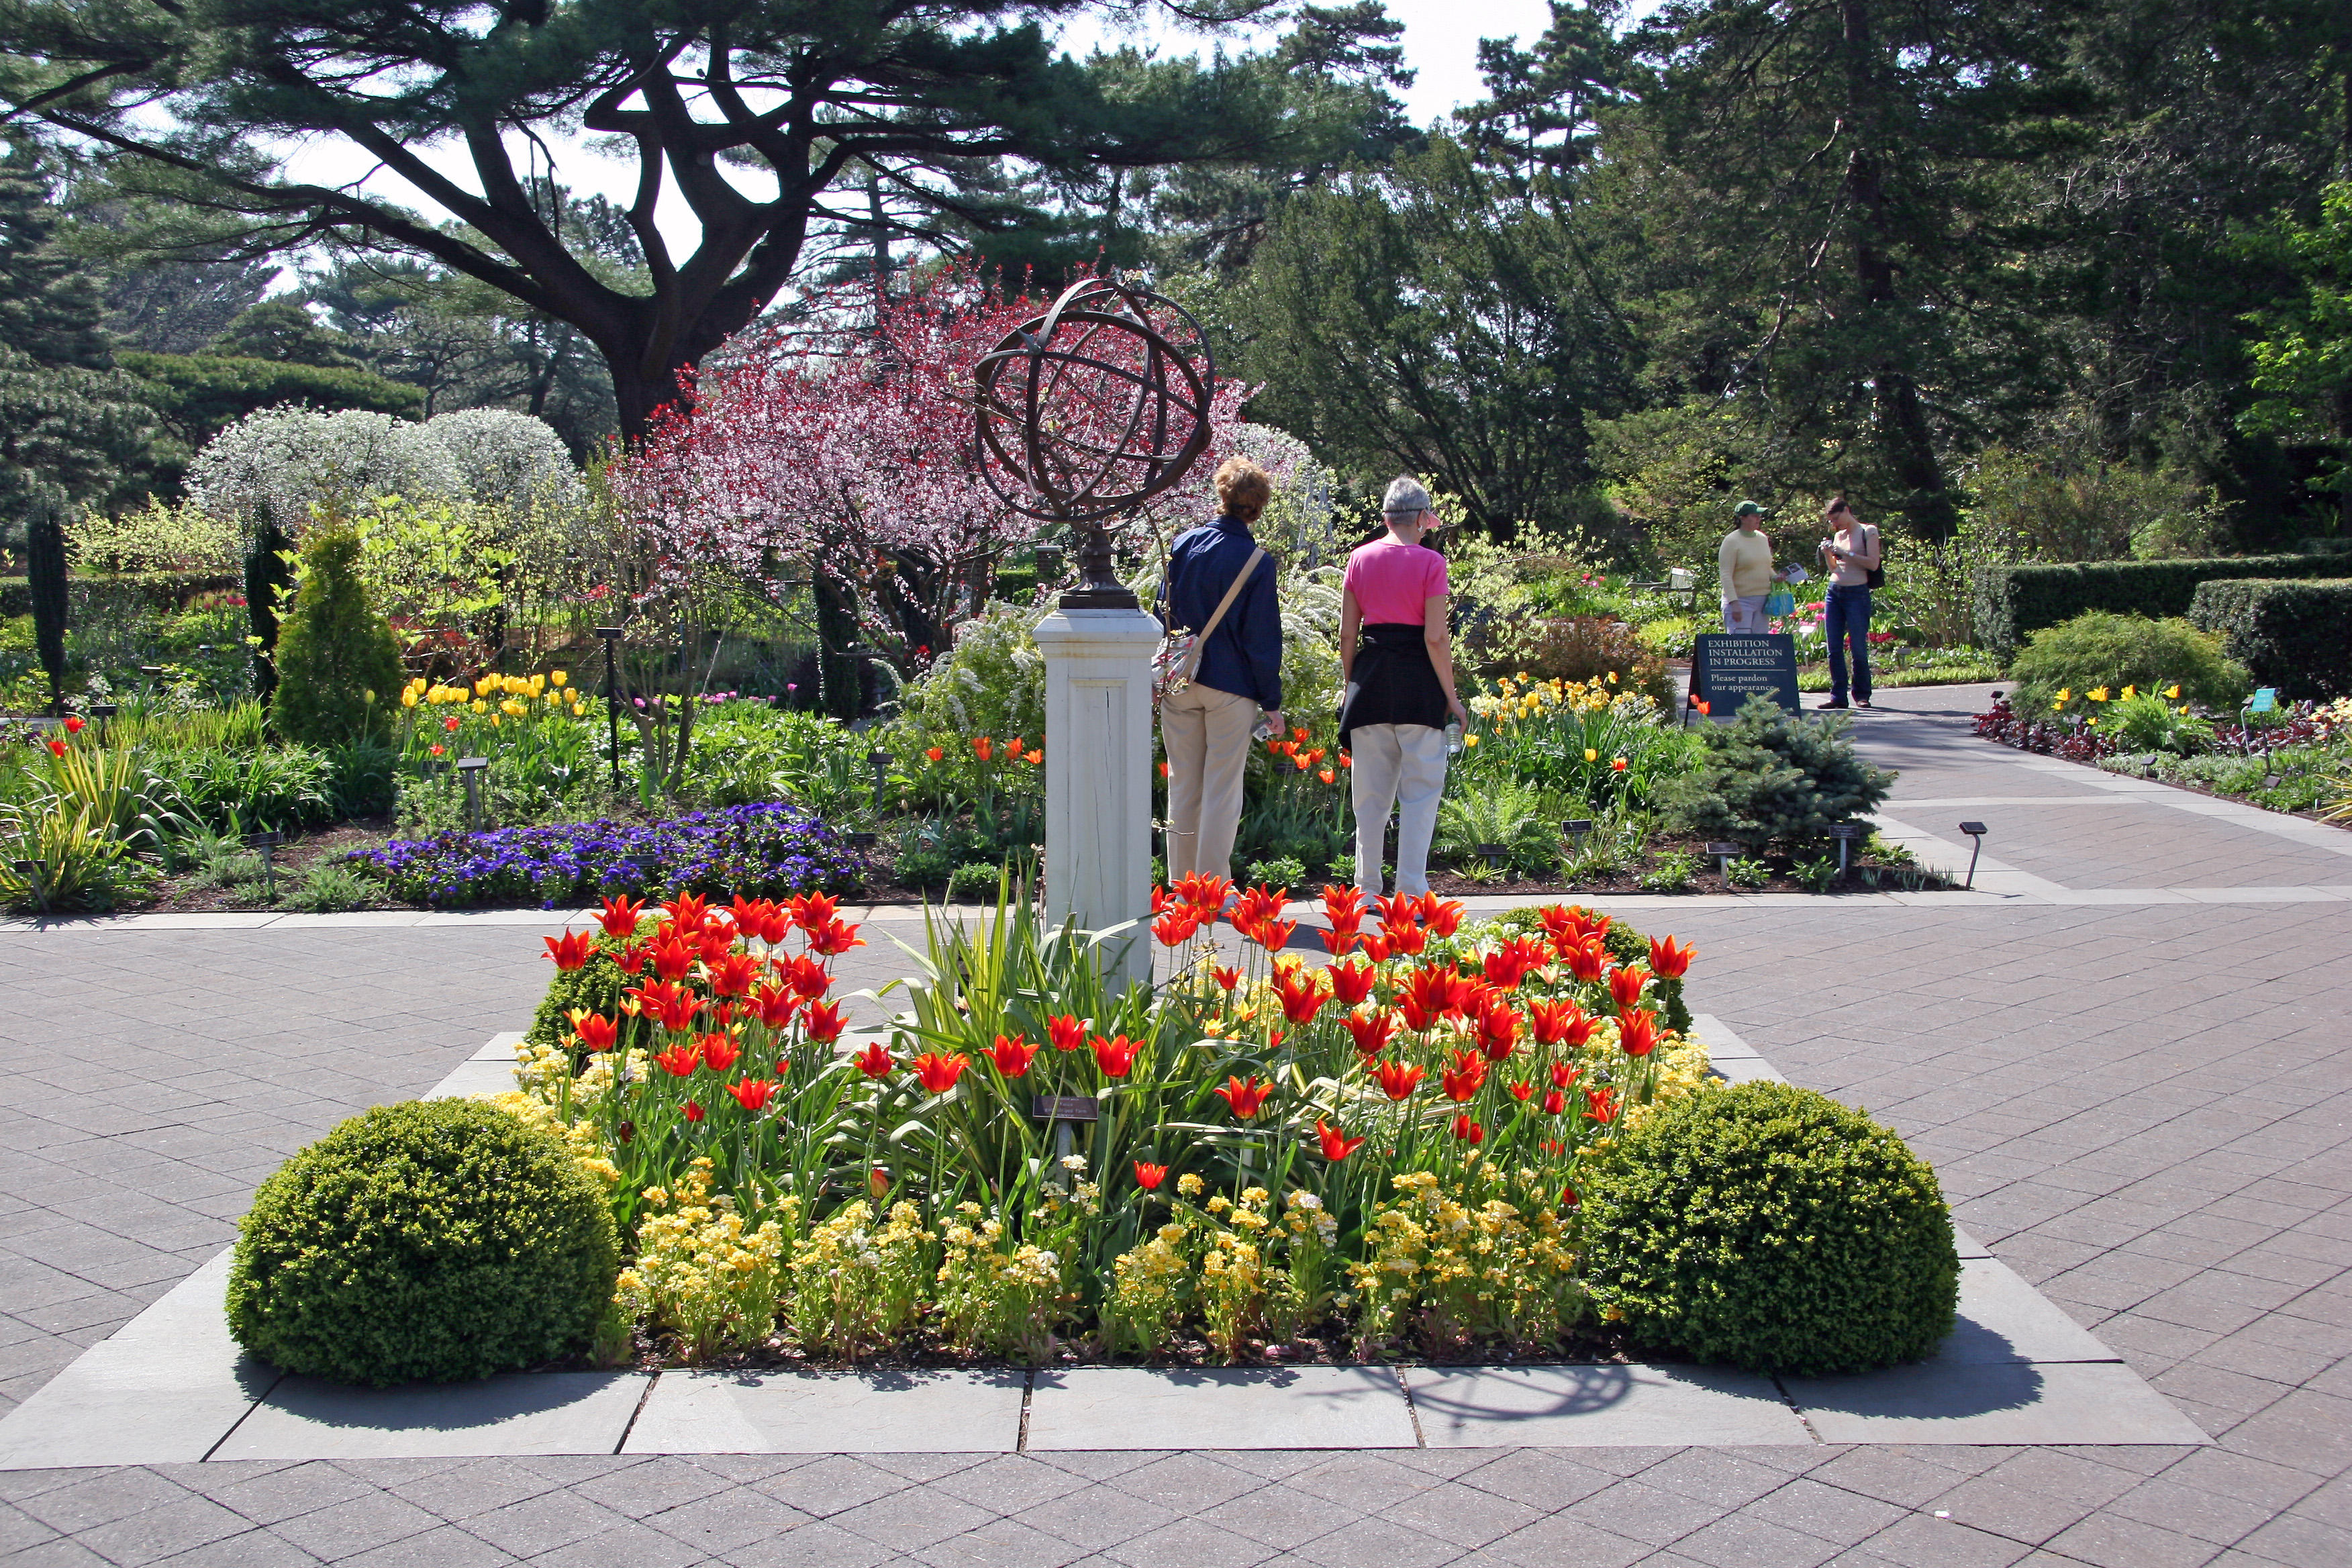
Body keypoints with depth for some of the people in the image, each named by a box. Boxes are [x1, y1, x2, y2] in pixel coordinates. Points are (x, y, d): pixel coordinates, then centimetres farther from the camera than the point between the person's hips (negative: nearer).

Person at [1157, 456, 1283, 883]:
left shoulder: (1182, 544, 2)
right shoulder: (1257, 561, -8)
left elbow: (1162, 613, 7)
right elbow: (1262, 637, -7)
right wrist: (1272, 700, 0)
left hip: (1178, 684, 4)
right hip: (1231, 687, -3)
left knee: (1183, 786, 11)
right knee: (1222, 790, 2)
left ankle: (1181, 884, 17)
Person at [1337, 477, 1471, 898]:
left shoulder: (1360, 559, 5)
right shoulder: (1430, 562, -6)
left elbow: (1347, 633, 6)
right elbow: (1435, 638, -10)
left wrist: (1349, 687, 16)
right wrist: (1452, 698, -3)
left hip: (1370, 676, 4)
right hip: (1417, 679, -4)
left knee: (1370, 792, 11)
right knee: (1421, 790, 3)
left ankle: (1368, 891, 16)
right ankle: (1411, 891, 0)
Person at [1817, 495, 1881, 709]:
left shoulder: (1868, 532, -1)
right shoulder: (1838, 536, 16)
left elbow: (1873, 564, -10)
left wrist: (1847, 554, -15)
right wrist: (1827, 554, 3)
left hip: (1857, 593, -6)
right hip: (1834, 592, 6)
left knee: (1859, 648, -3)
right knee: (1834, 649, 1)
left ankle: (1862, 695, 9)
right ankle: (1838, 696, 6)